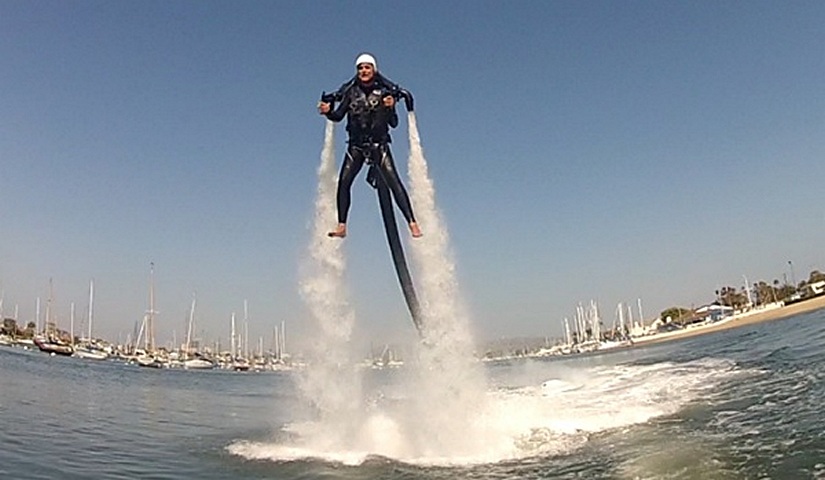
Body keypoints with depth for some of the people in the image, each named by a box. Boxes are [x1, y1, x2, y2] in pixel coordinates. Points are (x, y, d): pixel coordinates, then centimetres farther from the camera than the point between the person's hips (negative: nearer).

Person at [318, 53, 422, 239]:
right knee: (343, 182, -10)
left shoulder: (384, 92, 2)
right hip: (356, 146, 3)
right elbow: (339, 116, 4)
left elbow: (394, 123, -1)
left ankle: (412, 223, -14)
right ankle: (342, 226, -1)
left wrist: (390, 108, -19)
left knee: (394, 182, -14)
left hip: (379, 145, -2)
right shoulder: (351, 92, 8)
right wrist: (328, 111, -16)